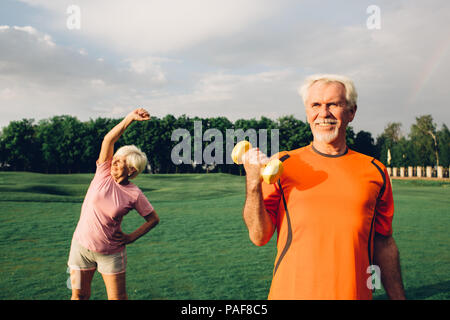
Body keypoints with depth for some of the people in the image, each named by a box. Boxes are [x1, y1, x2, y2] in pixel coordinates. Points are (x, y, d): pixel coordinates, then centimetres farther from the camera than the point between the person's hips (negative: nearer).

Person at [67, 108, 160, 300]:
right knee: (79, 295, 11)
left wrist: (131, 237, -8)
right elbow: (108, 140, -14)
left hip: (111, 253, -2)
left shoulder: (134, 195, -12)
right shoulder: (104, 173, -6)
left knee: (118, 297, 4)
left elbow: (154, 219, -1)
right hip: (82, 246, 2)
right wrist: (130, 118, -21)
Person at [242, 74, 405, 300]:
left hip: (355, 293, 2)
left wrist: (398, 297, 8)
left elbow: (384, 244, 9)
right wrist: (253, 183, -18)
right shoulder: (281, 165, -2)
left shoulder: (374, 171, 3)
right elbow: (259, 237, -6)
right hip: (290, 292, -1)